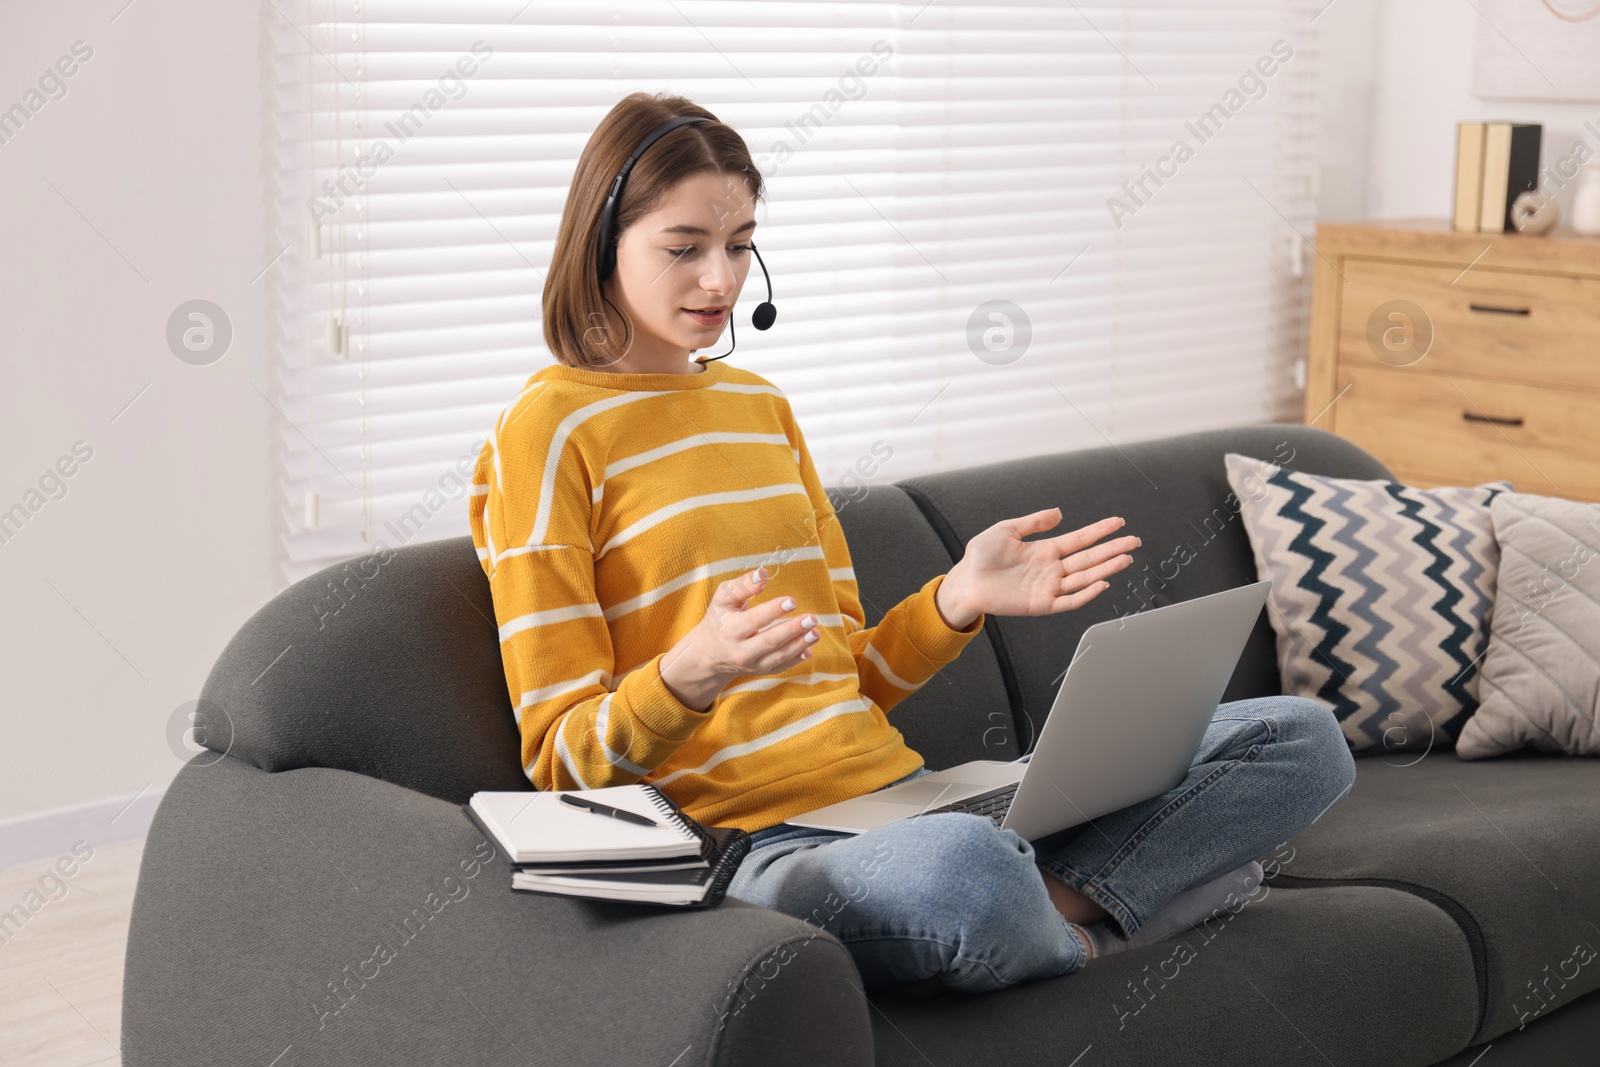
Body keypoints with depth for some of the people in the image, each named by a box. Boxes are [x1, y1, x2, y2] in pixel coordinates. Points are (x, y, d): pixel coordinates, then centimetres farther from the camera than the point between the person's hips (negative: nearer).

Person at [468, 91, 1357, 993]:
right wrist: (690, 675, -26)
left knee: (1302, 740, 0)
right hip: (758, 844, -6)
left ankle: (1056, 902, -17)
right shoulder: (547, 434, -2)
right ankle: (1077, 926, -8)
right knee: (959, 867, -42)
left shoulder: (762, 407, 20)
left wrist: (957, 601, 2)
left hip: (901, 791, 7)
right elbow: (563, 759, -5)